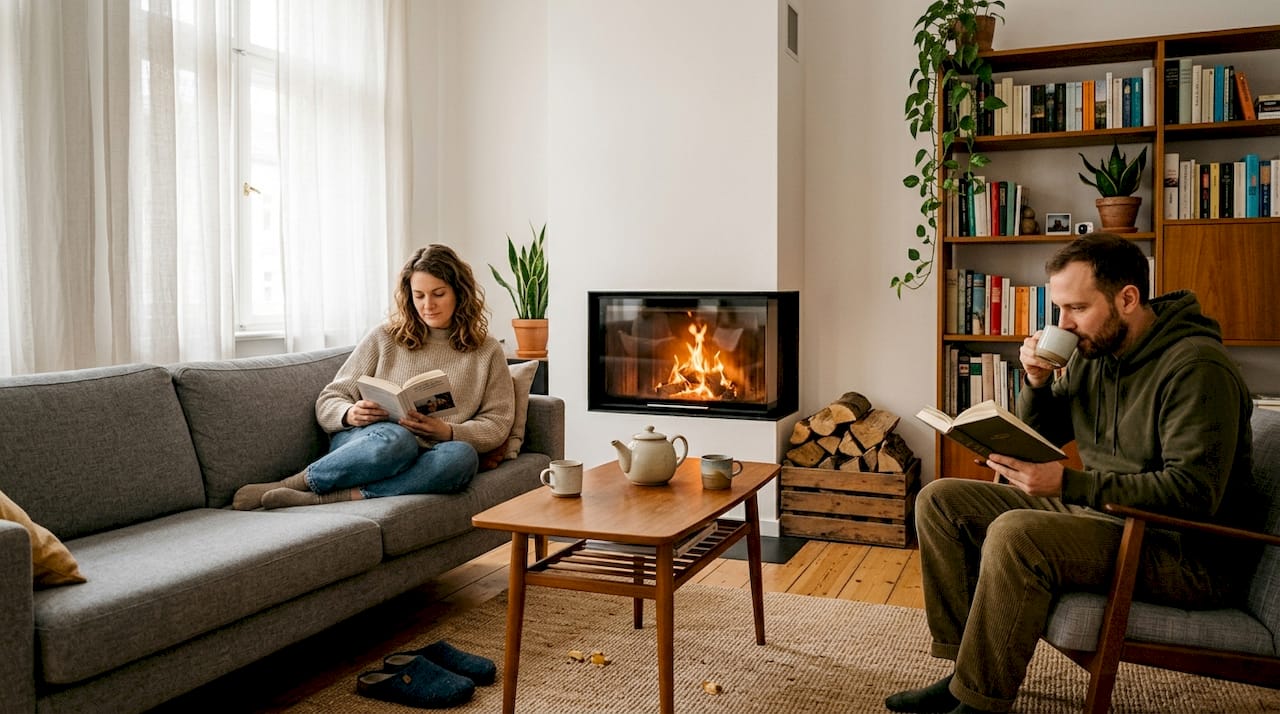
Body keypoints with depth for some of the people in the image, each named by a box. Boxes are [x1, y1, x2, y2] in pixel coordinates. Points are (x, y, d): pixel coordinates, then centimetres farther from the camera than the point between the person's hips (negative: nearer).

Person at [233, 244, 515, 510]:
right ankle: (293, 483, -22)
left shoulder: (486, 351, 11)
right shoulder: (384, 337, 10)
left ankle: (325, 498, -33)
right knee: (396, 438, -39)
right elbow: (328, 401, 10)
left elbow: (497, 424, 6)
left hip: (418, 463, 2)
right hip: (360, 442, -1)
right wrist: (350, 414, -14)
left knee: (463, 456, -36)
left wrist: (447, 431, -14)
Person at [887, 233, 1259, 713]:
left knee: (1014, 534, -34)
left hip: (1186, 549, -9)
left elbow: (1193, 492, -25)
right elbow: (1039, 437, 16)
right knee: (940, 501, 0)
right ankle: (965, 670, -2)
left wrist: (1069, 484, -30)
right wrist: (1037, 385, -5)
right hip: (1100, 510, 9)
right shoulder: (1094, 352, 7)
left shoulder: (1196, 367, -18)